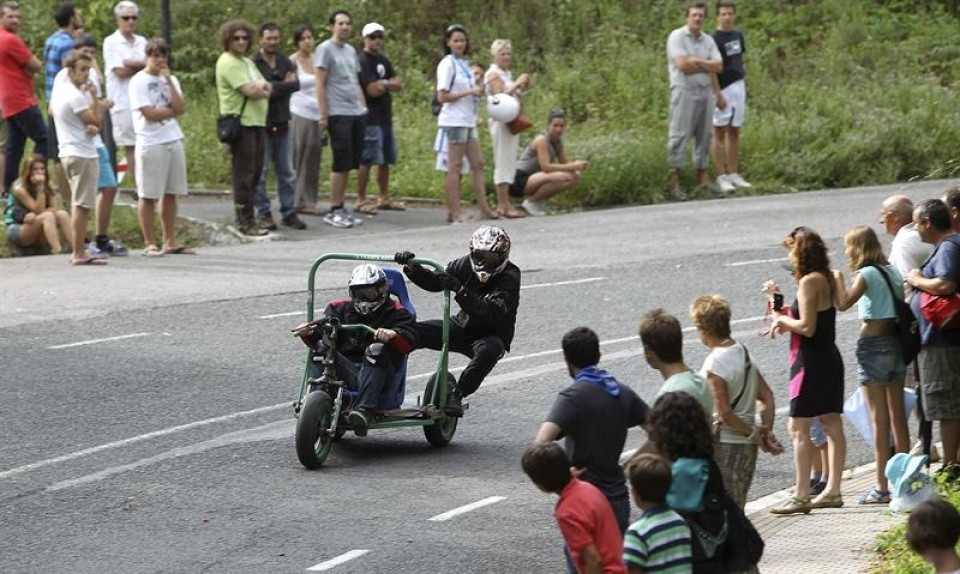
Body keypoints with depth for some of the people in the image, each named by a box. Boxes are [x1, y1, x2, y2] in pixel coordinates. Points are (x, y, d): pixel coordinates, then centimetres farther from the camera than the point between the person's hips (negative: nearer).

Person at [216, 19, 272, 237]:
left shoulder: (247, 62, 21)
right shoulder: (228, 63, -8)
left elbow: (267, 89, 12)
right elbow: (250, 91, -17)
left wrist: (260, 87, -9)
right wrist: (262, 89, 3)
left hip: (257, 122, 9)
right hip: (240, 124, -9)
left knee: (255, 173, 10)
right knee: (244, 175, -7)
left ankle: (246, 217, 16)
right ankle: (245, 222, -5)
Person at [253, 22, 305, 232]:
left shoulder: (286, 62, 9)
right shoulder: (253, 63, -7)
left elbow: (296, 84, -5)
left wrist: (274, 87, -14)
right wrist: (285, 85, -11)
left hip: (282, 123, 5)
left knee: (287, 172, 8)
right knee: (260, 172, 1)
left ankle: (288, 212, 15)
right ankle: (263, 213, 7)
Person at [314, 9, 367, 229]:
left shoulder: (351, 50, 18)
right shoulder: (325, 49, -5)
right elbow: (320, 85, -9)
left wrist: (364, 108, 15)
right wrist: (323, 114, -13)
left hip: (357, 114, 7)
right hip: (338, 114, -7)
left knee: (349, 164, 8)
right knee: (341, 163, -7)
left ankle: (341, 209, 13)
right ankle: (334, 211, -1)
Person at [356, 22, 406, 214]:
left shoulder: (383, 61, 18)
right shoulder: (363, 61, -9)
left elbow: (399, 84, 10)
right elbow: (373, 90, -17)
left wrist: (383, 84, -9)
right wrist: (390, 84, 0)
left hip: (385, 117, 9)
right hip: (370, 118, -9)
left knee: (385, 161, 13)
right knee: (366, 161, -8)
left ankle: (384, 198, 22)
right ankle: (361, 200, -4)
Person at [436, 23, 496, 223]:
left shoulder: (464, 64, 14)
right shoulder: (447, 64, -9)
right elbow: (442, 96, -14)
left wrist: (477, 91, 0)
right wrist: (469, 92, -18)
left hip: (468, 121, 8)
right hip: (454, 121, -8)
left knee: (477, 164, 7)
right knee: (455, 166, -5)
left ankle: (484, 208, 10)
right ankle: (455, 212, -4)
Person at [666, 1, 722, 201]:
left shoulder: (708, 40, 13)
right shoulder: (677, 37, -3)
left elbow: (718, 66, 3)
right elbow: (683, 64, -15)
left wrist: (696, 61, -10)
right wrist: (706, 66, -4)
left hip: (705, 91, 6)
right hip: (684, 91, -6)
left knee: (704, 136, 7)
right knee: (679, 136, -8)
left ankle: (702, 180, 12)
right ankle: (674, 182, -8)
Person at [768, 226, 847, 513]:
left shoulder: (809, 282, -17)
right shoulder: (826, 278, 11)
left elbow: (807, 327, -21)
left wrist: (783, 319, -5)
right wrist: (785, 312, 9)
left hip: (811, 361, -10)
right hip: (829, 358, 10)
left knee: (798, 428, -7)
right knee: (832, 424, 11)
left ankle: (801, 496, -8)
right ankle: (832, 490, 16)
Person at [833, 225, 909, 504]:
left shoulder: (867, 274, -13)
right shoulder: (892, 271, 10)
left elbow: (844, 303, -26)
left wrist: (838, 279, -10)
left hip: (873, 345, -7)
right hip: (897, 342, 7)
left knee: (879, 418, -5)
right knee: (898, 415, 14)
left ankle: (882, 486, -4)